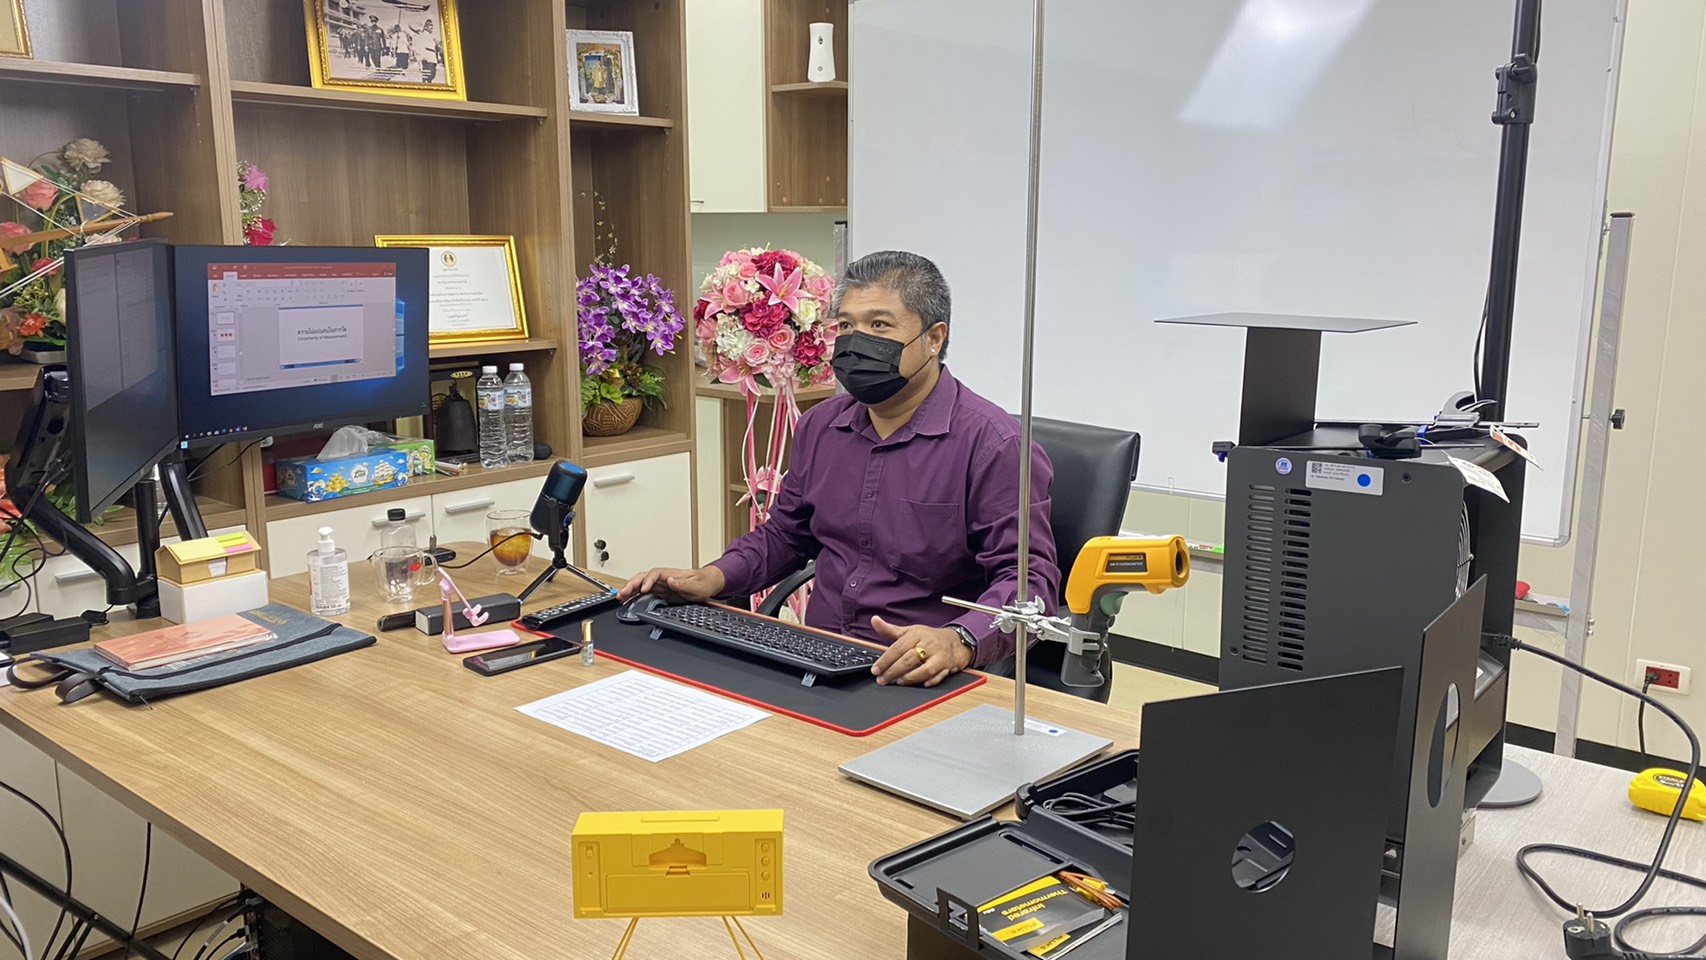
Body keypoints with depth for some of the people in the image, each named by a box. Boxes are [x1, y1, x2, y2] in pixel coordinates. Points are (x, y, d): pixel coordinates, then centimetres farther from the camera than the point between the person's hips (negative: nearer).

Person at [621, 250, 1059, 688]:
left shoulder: (991, 443, -10)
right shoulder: (820, 426, 13)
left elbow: (1029, 577, -16)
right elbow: (785, 533, 25)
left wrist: (959, 642, -34)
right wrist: (714, 577, 7)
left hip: (918, 681, -6)